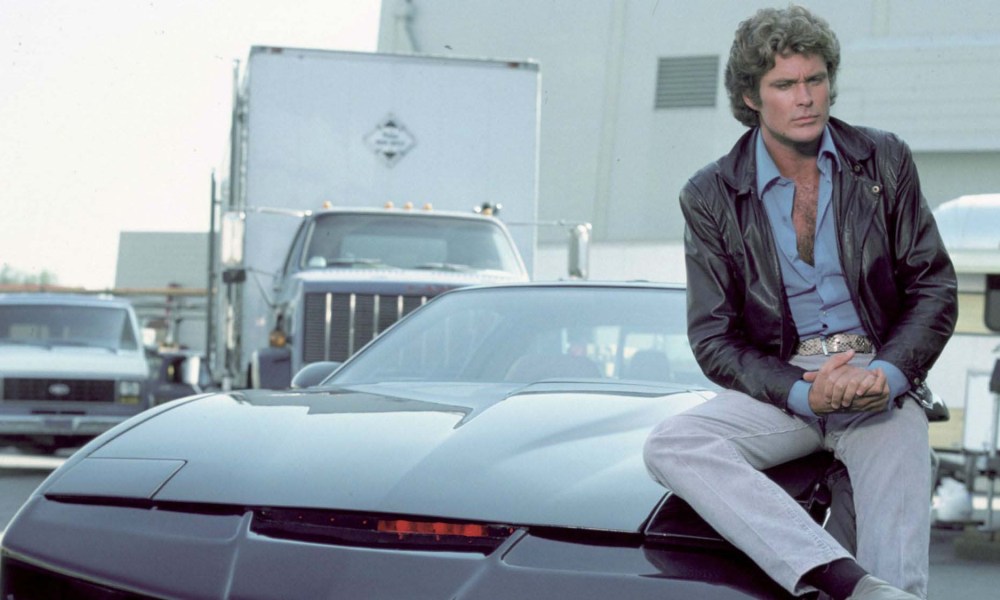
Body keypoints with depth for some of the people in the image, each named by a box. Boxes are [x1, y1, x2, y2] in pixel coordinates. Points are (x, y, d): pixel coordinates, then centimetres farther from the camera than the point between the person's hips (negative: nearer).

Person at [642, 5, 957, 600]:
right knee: (670, 445, -30)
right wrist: (802, 392, -17)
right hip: (781, 384, 0)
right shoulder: (711, 197, 3)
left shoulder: (885, 161, 7)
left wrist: (890, 373, -12)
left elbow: (935, 285, 9)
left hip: (881, 379, 0)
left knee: (898, 545, -25)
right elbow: (714, 339, 1)